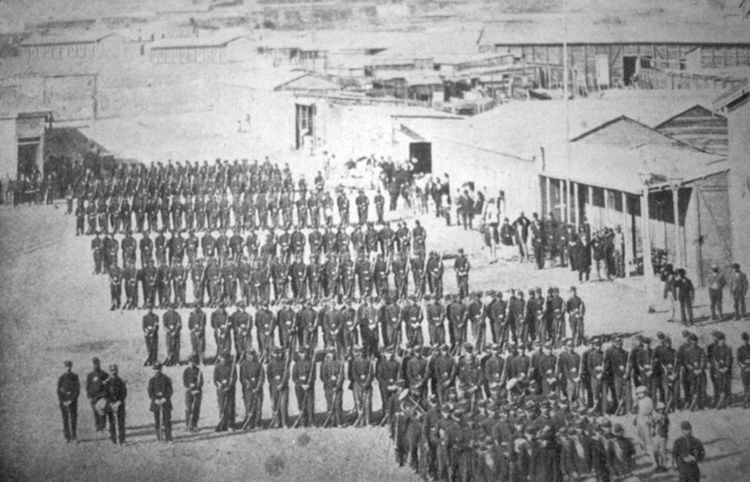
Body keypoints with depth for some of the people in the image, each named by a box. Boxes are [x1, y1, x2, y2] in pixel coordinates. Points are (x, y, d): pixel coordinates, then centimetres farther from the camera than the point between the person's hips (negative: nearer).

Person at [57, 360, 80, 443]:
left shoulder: (75, 377, 1)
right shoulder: (61, 378, 2)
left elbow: (78, 391, -1)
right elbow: (59, 391, 2)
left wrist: (71, 401, -10)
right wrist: (63, 402, -9)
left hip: (73, 401, 0)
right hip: (64, 401, 0)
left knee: (74, 419, -1)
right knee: (65, 420, -1)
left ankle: (73, 437, 6)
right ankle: (67, 437, 3)